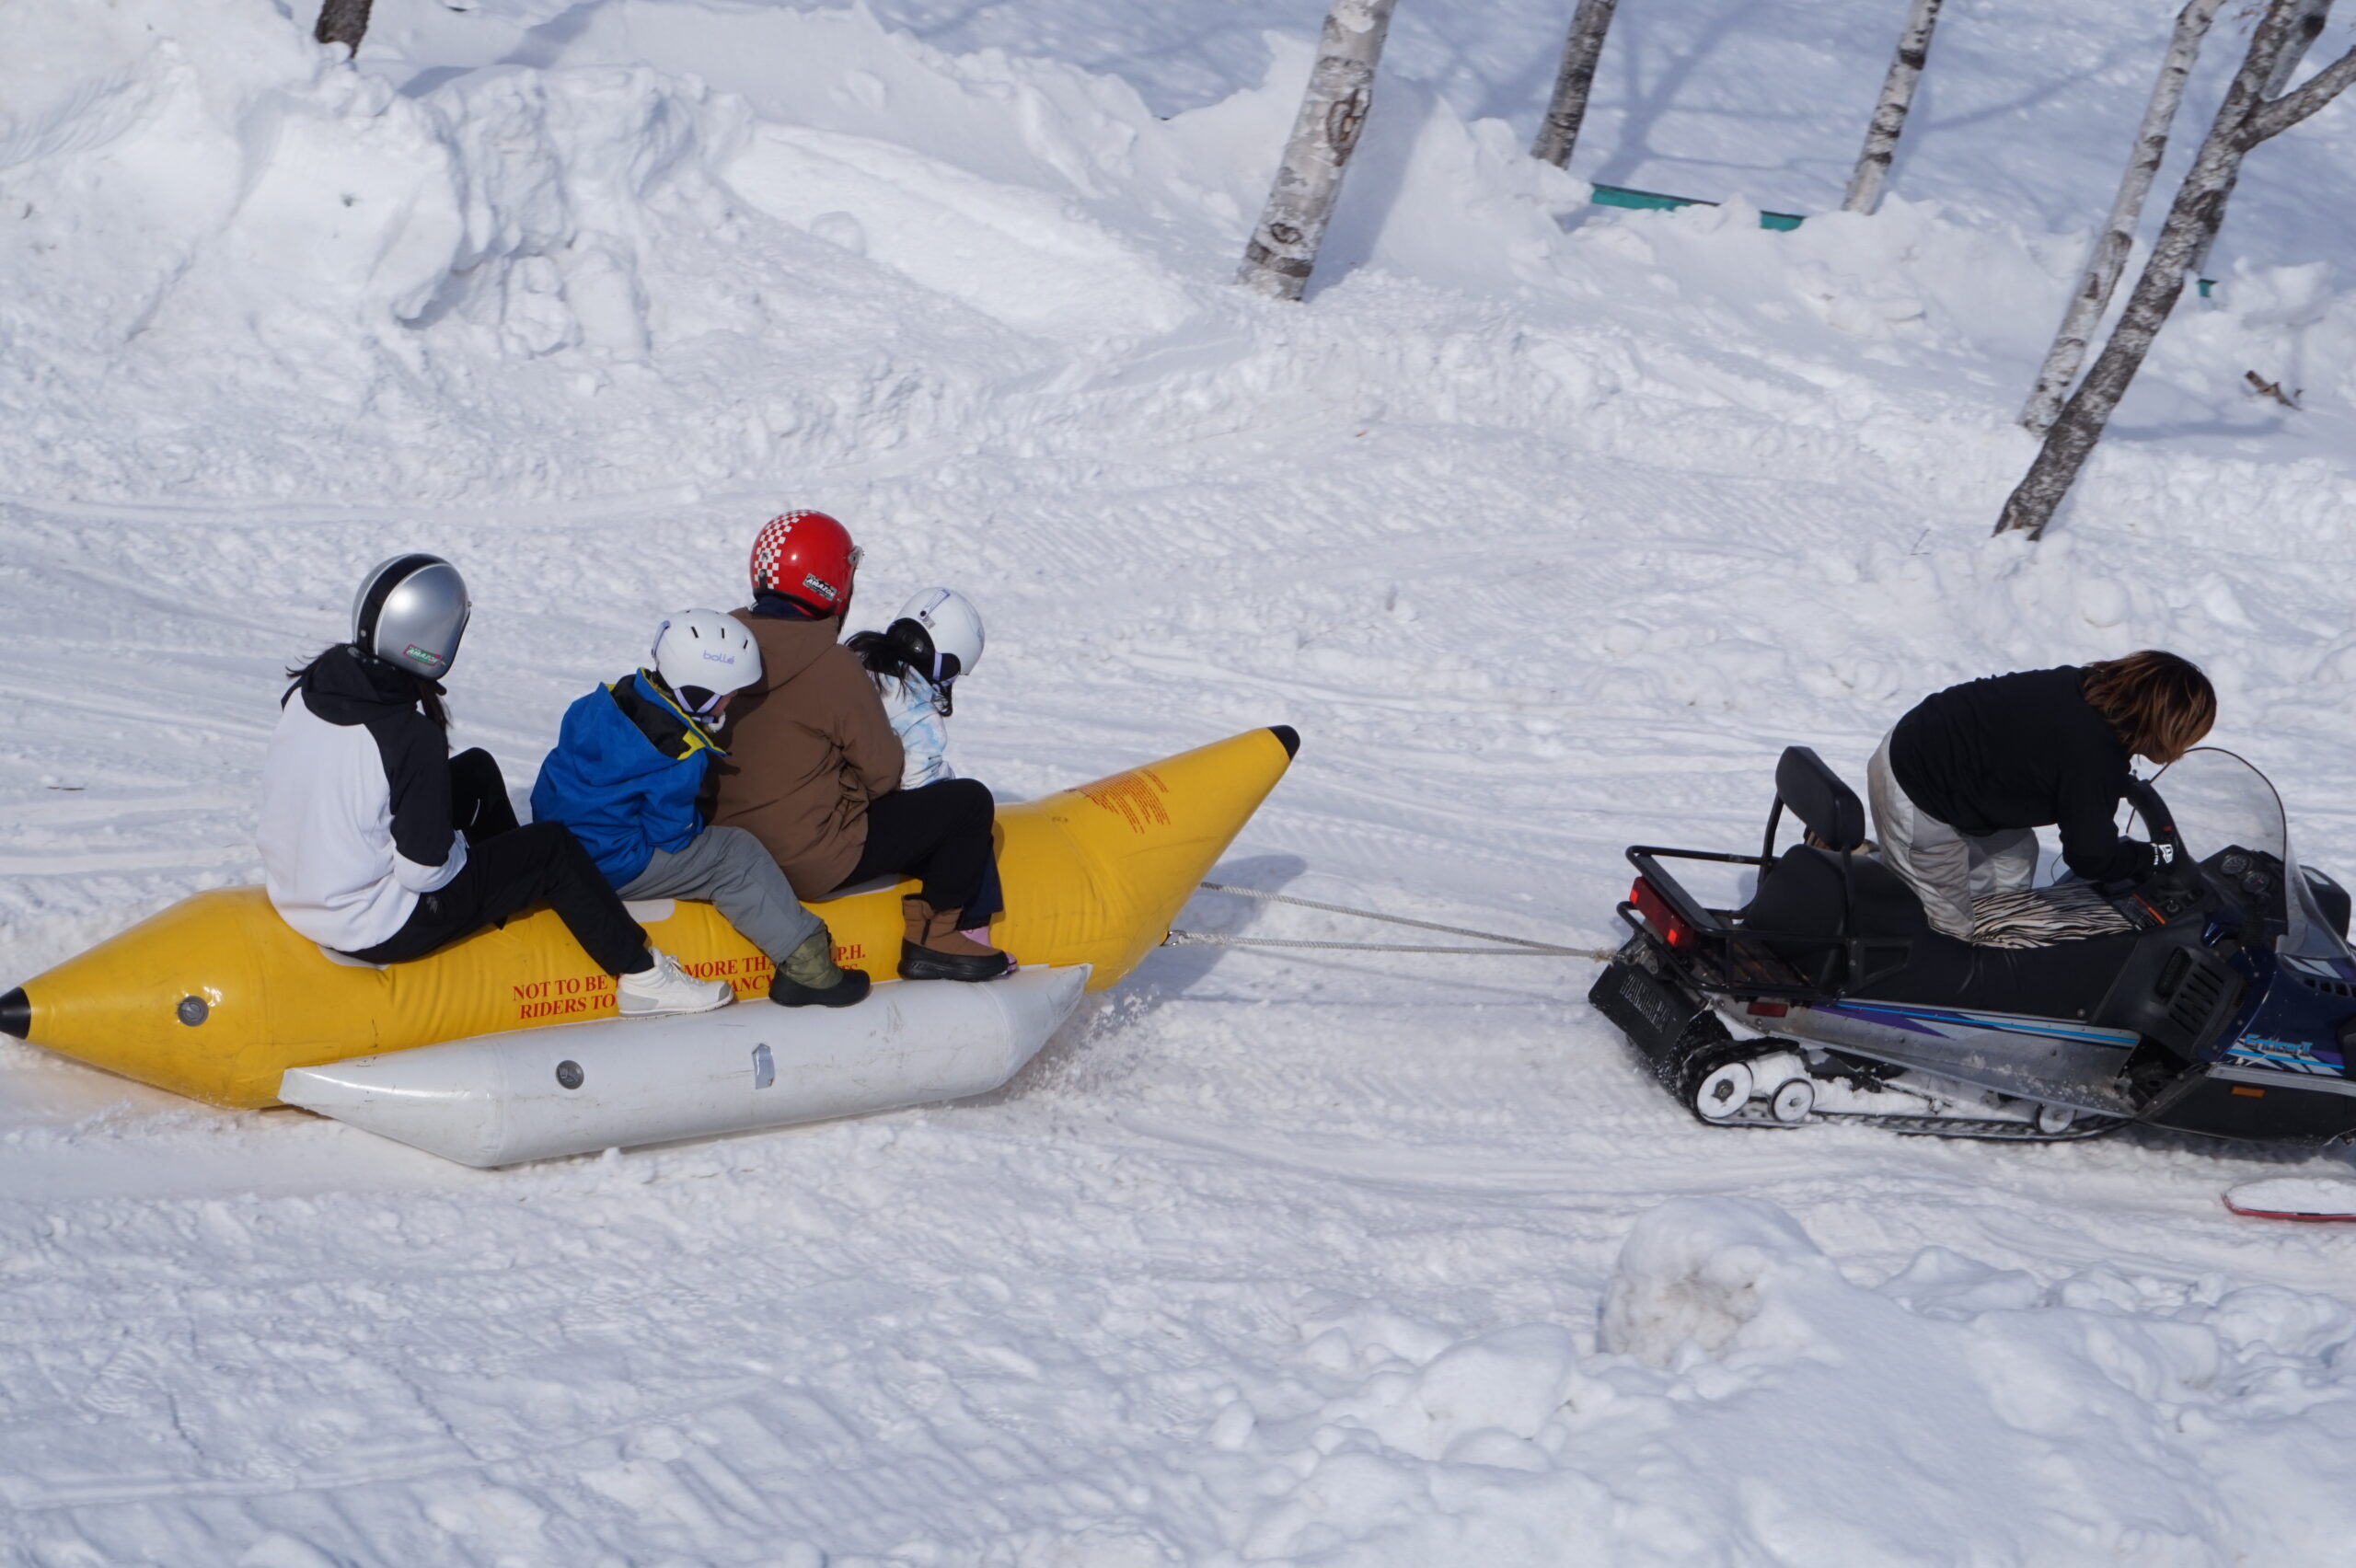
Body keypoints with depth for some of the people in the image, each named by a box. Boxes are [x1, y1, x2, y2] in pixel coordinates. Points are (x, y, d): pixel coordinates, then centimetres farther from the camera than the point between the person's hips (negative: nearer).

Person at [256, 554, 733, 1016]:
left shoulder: (305, 691, -5)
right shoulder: (411, 737, -27)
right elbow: (425, 869, -24)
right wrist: (457, 850, -2)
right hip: (377, 932, -8)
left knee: (477, 771, 22)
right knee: (554, 847, 7)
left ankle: (518, 902, 43)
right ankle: (640, 975, 18)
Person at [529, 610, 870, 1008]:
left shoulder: (615, 696, 0)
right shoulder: (680, 755, -24)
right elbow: (672, 834, -18)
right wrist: (697, 823, 7)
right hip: (608, 868, -10)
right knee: (737, 856, -5)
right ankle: (804, 964, -5)